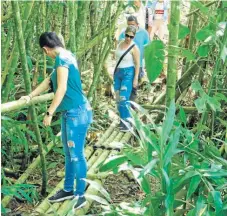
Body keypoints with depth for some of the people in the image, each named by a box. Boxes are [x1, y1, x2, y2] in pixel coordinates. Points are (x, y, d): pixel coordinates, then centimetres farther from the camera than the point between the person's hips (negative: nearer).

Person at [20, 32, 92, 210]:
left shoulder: (62, 58, -17)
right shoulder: (66, 56, 13)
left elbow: (62, 89, -21)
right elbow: (49, 81, 21)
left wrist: (49, 113, -15)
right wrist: (30, 96, 24)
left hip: (77, 113, -10)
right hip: (70, 113, 10)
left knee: (77, 155, 0)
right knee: (69, 153, 18)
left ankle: (80, 195, 12)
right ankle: (68, 190, 31)